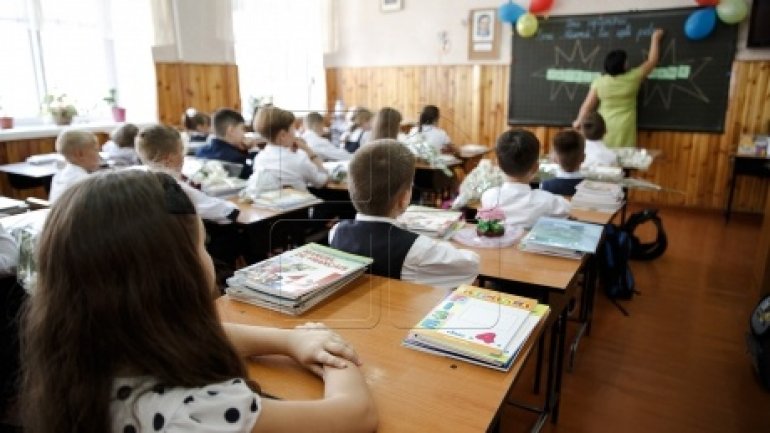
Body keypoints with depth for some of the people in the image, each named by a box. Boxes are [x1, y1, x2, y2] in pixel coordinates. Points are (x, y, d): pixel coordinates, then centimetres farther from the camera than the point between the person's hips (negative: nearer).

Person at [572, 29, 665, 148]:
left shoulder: (599, 82, -3)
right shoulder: (632, 78, -4)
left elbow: (587, 105, 1)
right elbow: (652, 61, 9)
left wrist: (579, 121, 15)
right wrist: (655, 38, 21)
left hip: (604, 127, 1)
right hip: (624, 128, -1)